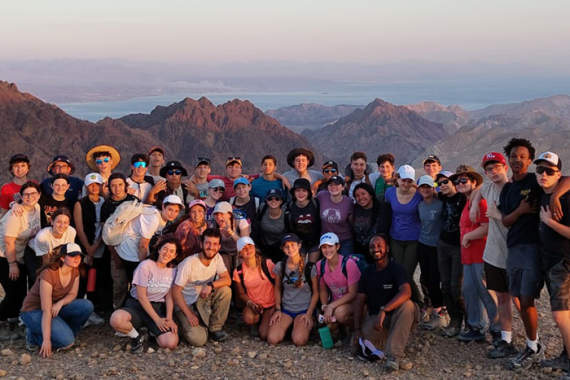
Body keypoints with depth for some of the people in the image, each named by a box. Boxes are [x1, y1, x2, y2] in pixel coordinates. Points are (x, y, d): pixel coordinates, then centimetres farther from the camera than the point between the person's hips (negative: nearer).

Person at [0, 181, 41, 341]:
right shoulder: (15, 214, -22)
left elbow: (38, 233, 14)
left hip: (22, 257, 7)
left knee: (22, 292, 5)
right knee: (14, 293, -10)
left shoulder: (38, 208, -1)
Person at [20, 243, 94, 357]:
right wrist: (46, 339, -32)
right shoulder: (48, 274, -29)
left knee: (87, 306, -18)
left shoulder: (75, 271, -7)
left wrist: (60, 303, -22)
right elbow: (46, 310, -30)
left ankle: (62, 331, 2)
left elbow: (72, 294, 2)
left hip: (57, 307, 7)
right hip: (34, 311, -7)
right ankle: (34, 336, 1)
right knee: (67, 341, -25)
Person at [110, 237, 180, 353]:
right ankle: (136, 337, -5)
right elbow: (141, 297, -13)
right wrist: (157, 319, -17)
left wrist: (169, 318, -13)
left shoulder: (173, 269, 2)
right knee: (116, 319, -38)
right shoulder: (145, 266, -12)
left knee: (171, 343, -24)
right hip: (138, 306, -3)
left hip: (158, 308, 3)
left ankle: (154, 332, 12)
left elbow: (169, 296, 4)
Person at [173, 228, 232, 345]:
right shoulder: (189, 263, -22)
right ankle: (187, 325, 8)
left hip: (204, 301, 6)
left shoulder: (217, 258, -5)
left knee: (226, 291, -23)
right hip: (186, 305, -5)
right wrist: (189, 314, -23)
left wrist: (211, 285, -32)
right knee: (198, 339, -27)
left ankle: (215, 328, -6)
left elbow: (227, 280, -12)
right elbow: (176, 292, -18)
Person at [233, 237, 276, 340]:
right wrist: (250, 303, -16)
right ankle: (256, 323, 5)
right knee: (248, 319, -34)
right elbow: (241, 293, 4)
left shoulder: (267, 264, -12)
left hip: (271, 305, -1)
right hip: (252, 304, 2)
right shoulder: (238, 271, -6)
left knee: (264, 335, -20)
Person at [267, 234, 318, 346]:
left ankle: (308, 326, 8)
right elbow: (277, 289, 11)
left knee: (299, 340, -27)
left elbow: (316, 292, -2)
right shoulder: (280, 266, -1)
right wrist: (277, 309, 0)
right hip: (285, 309, 3)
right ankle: (288, 327, 12)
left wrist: (309, 313, -10)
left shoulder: (310, 267, -8)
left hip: (304, 310, -2)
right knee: (272, 339, -19)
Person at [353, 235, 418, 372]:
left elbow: (406, 292, -30)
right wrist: (357, 329, -11)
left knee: (407, 305, -37)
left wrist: (383, 310, -41)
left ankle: (393, 355, -38)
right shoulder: (367, 272, 4)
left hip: (397, 316, -3)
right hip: (376, 318, 3)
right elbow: (359, 301, 3)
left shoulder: (396, 269, -12)